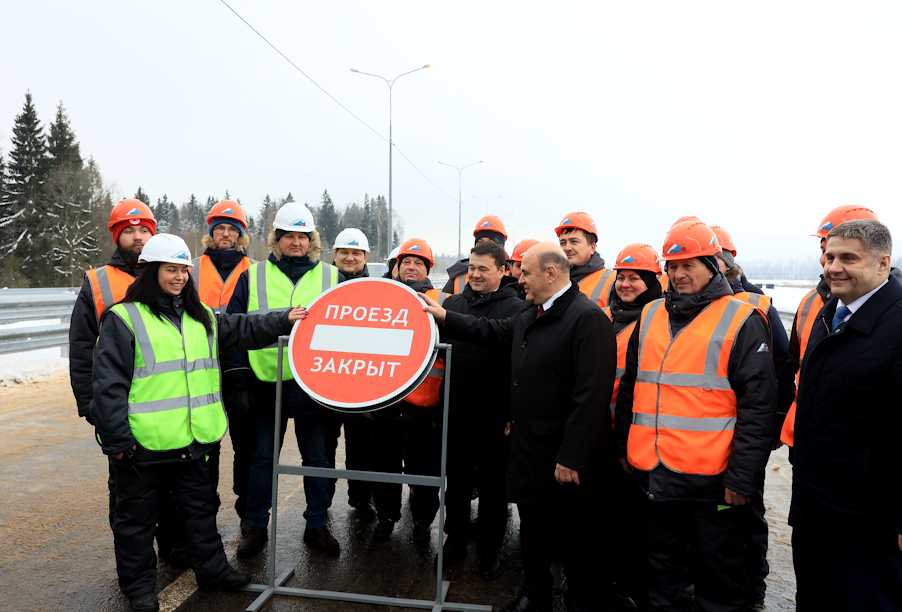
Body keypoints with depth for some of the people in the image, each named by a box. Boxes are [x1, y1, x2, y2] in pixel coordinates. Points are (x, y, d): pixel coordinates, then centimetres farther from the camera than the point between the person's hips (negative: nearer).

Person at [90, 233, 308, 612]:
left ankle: (212, 569, 35)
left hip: (192, 440, 6)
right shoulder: (124, 319, -10)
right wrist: (116, 440, -14)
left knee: (201, 508, 19)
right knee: (138, 517, 13)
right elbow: (109, 385, -12)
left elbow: (242, 331, 14)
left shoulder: (201, 317, 10)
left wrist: (284, 321, 1)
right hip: (143, 443, -5)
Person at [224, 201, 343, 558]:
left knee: (319, 458, 10)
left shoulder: (331, 277, 6)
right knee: (262, 458, 11)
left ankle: (317, 525, 26)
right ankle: (255, 527, 27)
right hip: (266, 385, 0)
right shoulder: (253, 277, 4)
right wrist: (239, 375, -2)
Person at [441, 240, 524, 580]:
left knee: (493, 487, 11)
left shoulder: (516, 309, -8)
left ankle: (489, 552, 27)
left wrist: (513, 414, -14)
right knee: (455, 480, 16)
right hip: (456, 411, 4)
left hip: (495, 416, -4)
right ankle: (455, 540, 34)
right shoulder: (453, 303, 7)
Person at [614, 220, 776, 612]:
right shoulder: (650, 315, 8)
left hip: (712, 479, -4)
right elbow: (630, 386, 15)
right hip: (651, 473, 5)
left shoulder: (741, 321, -7)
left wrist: (742, 477, -13)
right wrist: (624, 446, 13)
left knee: (718, 580, 14)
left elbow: (758, 406, -11)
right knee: (661, 575, 21)